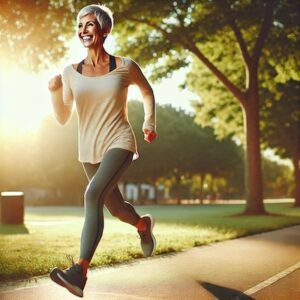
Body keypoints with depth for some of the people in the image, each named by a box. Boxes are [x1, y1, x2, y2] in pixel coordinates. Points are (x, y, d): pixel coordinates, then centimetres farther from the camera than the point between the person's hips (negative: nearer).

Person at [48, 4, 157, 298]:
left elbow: (147, 91, 16)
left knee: (93, 195, -28)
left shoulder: (125, 66, -4)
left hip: (119, 143, -4)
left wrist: (150, 123, 8)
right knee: (115, 207, 19)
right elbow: (62, 118, 0)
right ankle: (143, 224, 55)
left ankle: (79, 273, -34)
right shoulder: (70, 72, 1)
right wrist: (54, 91, -16)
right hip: (89, 149, 5)